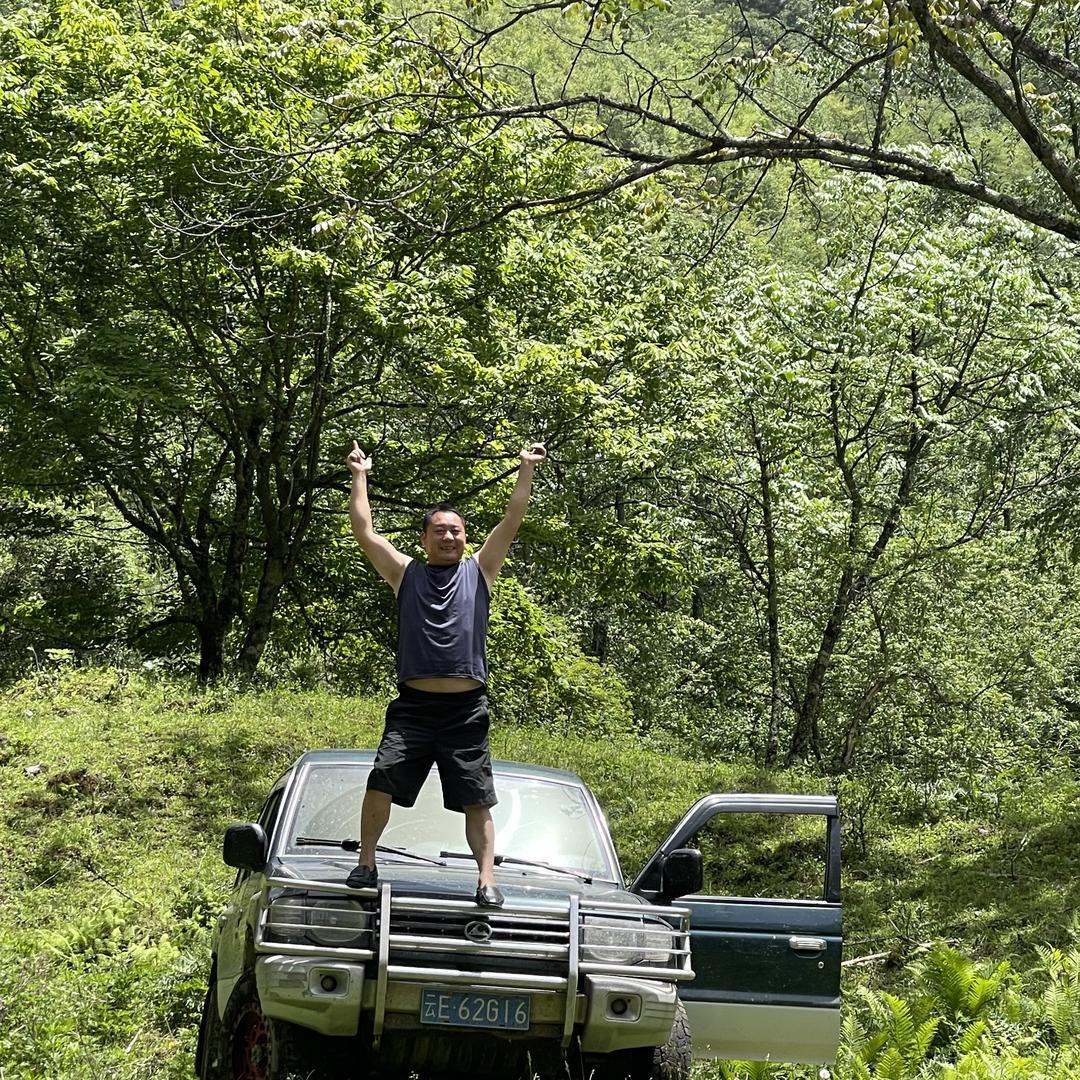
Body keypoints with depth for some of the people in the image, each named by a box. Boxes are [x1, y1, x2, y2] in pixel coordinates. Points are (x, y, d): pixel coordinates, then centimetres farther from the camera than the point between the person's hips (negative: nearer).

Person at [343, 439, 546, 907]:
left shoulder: (479, 572, 13)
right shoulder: (406, 574, 13)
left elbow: (512, 521, 9)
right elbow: (364, 531, 10)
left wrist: (526, 470, 6)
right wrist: (360, 477, 12)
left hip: (466, 710, 0)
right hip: (413, 706, 0)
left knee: (477, 799, -1)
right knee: (381, 782, -11)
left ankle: (487, 880, -1)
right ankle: (366, 864, 3)